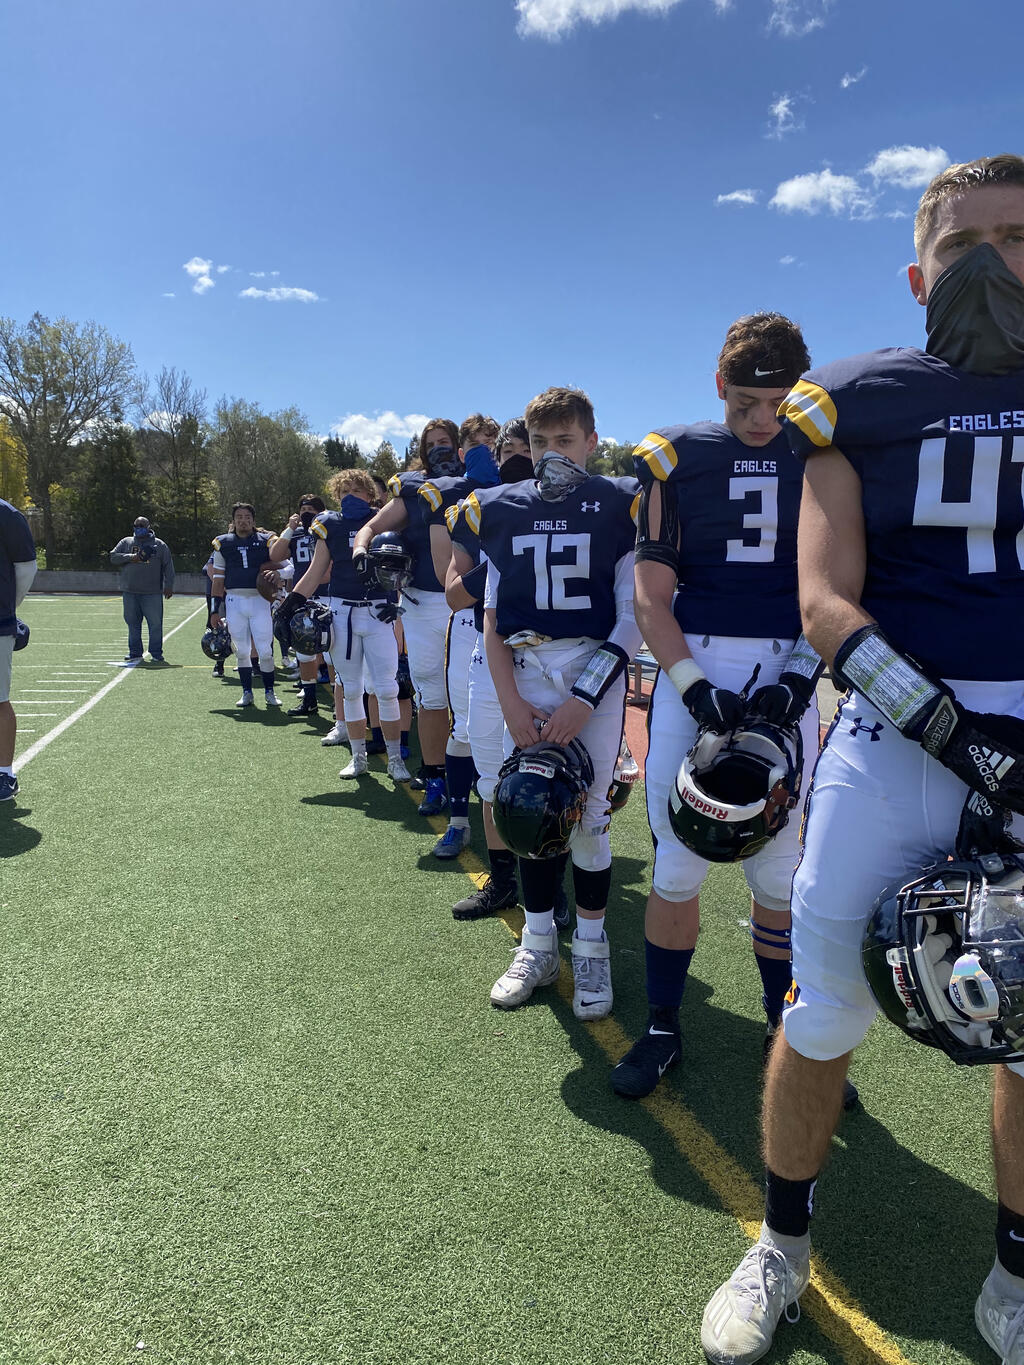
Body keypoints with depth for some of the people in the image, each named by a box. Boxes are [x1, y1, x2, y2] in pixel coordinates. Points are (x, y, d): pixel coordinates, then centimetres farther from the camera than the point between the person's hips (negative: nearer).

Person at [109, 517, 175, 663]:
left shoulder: (159, 545, 8)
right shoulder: (126, 542, 14)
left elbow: (168, 566, 5)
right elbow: (113, 557, 6)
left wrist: (168, 586, -3)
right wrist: (130, 557, -9)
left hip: (152, 592, -2)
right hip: (130, 592, 2)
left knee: (155, 623, -4)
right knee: (133, 623, 6)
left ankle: (156, 654, 4)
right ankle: (135, 653, 13)